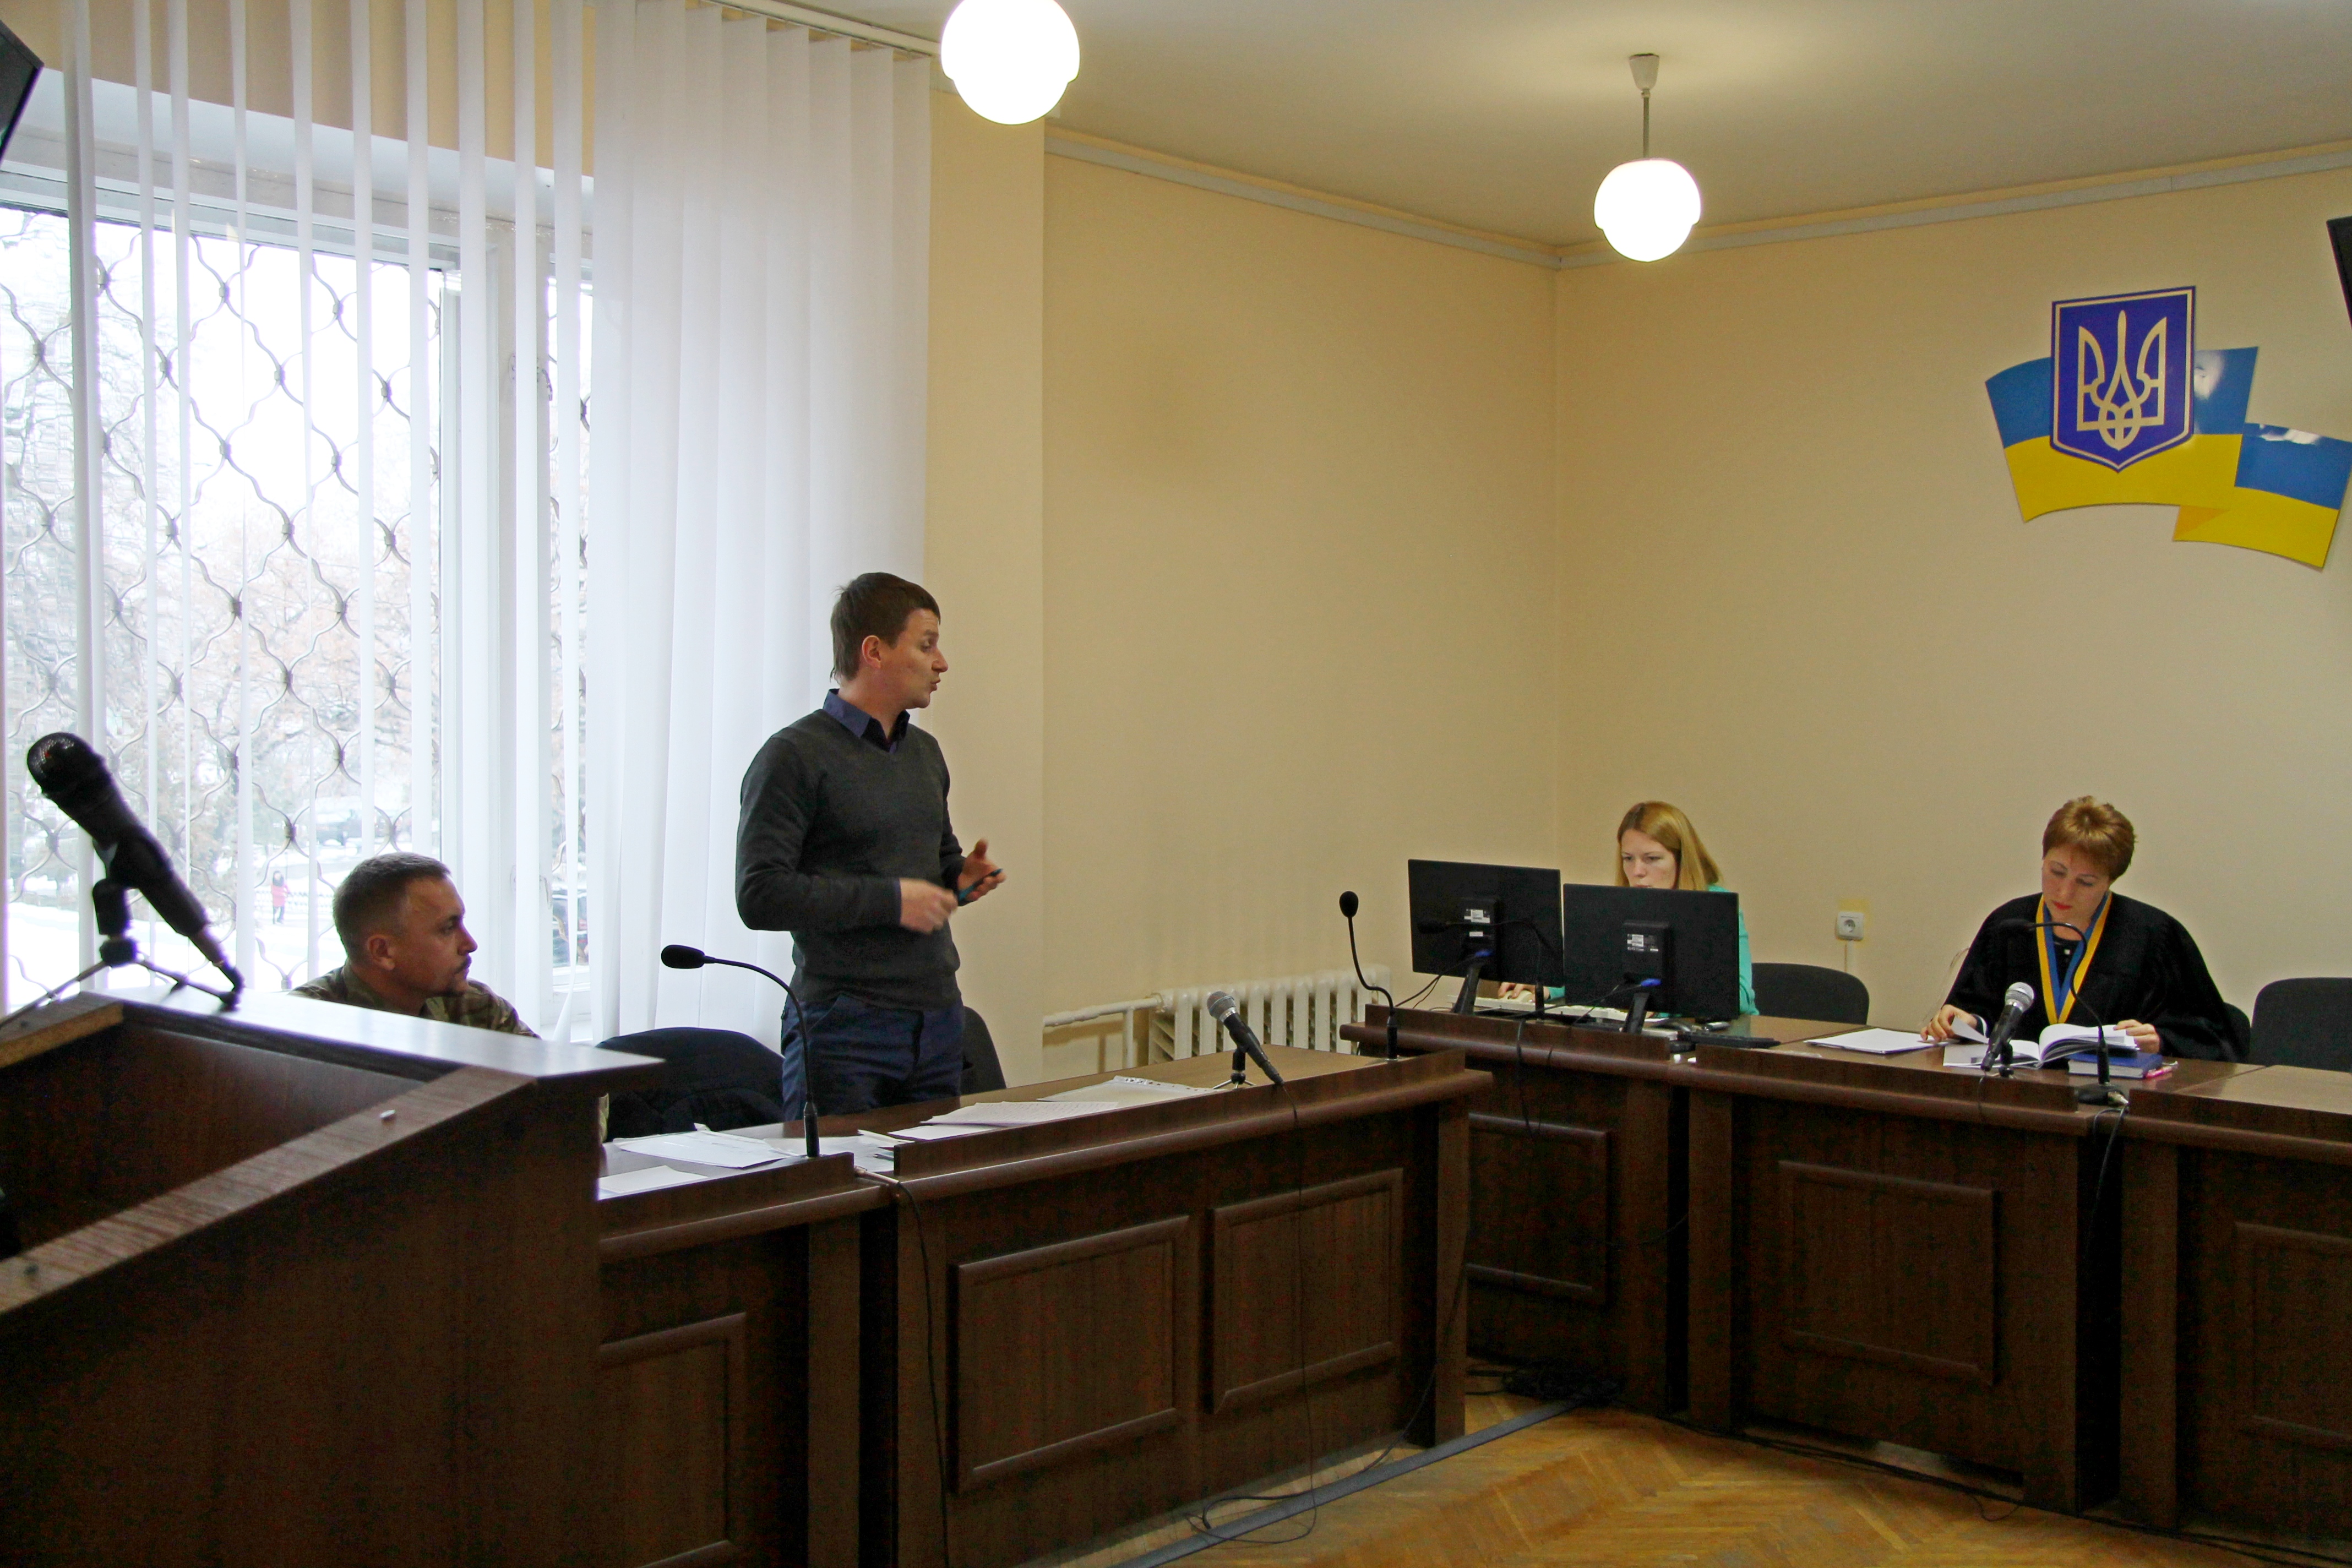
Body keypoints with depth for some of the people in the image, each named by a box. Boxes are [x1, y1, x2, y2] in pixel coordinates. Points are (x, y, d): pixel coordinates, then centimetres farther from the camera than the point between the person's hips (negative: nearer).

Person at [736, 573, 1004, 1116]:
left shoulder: (925, 753, 16)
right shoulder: (794, 756, -9)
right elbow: (760, 897, -16)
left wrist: (960, 877, 6)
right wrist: (890, 900, -17)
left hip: (940, 1020, 7)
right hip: (845, 1027, -7)